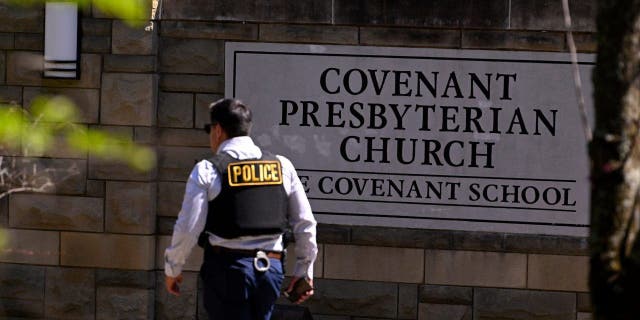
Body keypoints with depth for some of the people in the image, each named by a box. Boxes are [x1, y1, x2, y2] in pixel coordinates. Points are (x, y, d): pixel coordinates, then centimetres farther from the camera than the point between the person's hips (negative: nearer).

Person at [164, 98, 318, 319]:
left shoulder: (207, 171, -4)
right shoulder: (282, 166, 8)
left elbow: (188, 228, -6)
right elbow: (305, 224, 10)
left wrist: (172, 269, 9)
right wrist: (304, 270, 21)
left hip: (227, 268, -4)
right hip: (271, 268, 4)